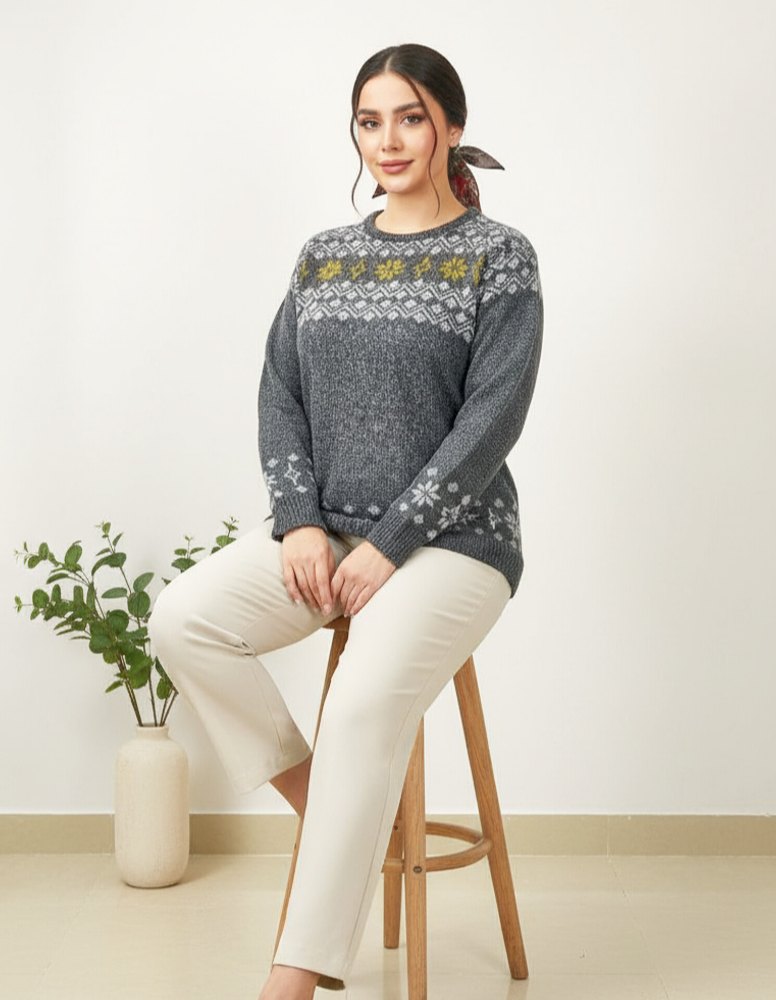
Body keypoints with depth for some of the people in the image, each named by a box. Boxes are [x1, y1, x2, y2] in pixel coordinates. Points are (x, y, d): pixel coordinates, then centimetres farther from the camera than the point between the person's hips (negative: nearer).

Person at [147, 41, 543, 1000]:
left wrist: (391, 544, -16)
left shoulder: (498, 255, -1)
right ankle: (328, 807, -3)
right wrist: (301, 521, -7)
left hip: (449, 537, -5)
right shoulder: (323, 256, 14)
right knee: (182, 617, -19)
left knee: (367, 698, -30)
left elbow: (492, 417, -9)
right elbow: (280, 398, 10)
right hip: (329, 528, 5)